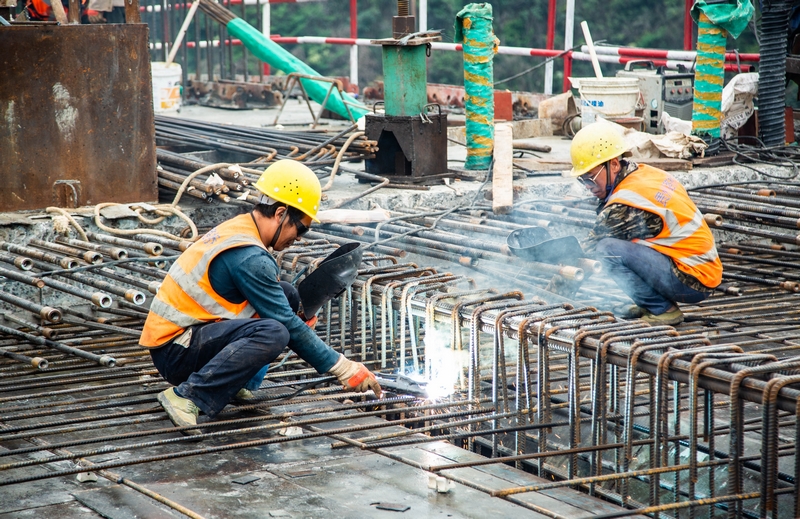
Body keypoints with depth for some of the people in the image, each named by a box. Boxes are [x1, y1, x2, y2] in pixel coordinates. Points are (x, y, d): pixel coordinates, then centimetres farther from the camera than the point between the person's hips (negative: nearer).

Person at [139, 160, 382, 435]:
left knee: (287, 295, 8)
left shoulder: (239, 228, 9)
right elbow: (287, 326, -18)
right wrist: (344, 369, -13)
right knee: (273, 333, -32)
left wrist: (300, 316, 2)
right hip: (175, 352, -10)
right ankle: (187, 396, -23)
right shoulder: (249, 256, -21)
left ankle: (233, 382, 3)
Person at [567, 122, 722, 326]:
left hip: (692, 282, -9)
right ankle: (651, 304, 12)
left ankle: (662, 310, -6)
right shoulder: (644, 173, 4)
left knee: (608, 249, -23)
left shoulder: (625, 206, -21)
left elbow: (588, 250, -11)